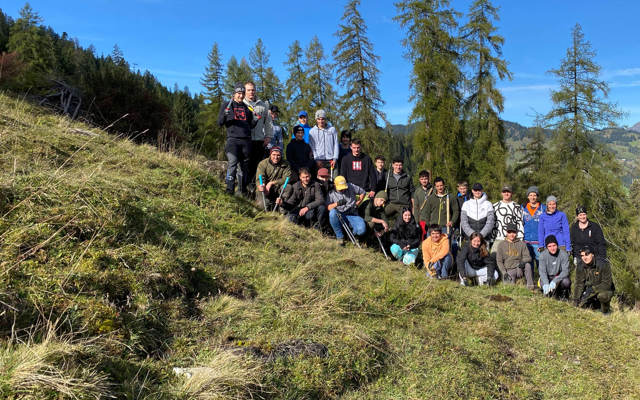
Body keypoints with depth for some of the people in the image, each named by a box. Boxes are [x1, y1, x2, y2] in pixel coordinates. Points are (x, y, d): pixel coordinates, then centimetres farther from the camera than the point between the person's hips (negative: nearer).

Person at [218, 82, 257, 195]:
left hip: (246, 140, 4)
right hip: (233, 139, -4)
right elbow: (220, 123, 4)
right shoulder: (227, 106, 10)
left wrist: (255, 119, 0)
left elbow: (251, 125, 21)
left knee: (245, 165, 5)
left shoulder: (247, 108, 20)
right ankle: (230, 188, -19)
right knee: (233, 162, -20)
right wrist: (225, 115, -16)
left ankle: (243, 190, 13)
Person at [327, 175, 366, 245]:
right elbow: (328, 207, -8)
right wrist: (337, 203, -26)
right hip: (340, 217, 1)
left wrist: (357, 203, 6)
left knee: (361, 230, -31)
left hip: (352, 215, -1)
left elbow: (363, 192, 15)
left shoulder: (351, 187, 5)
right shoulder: (332, 193, 4)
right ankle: (340, 237, -18)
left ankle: (351, 233, 9)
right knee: (332, 212, -37)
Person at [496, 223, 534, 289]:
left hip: (519, 267, 2)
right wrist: (504, 272, -9)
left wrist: (523, 261, -22)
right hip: (508, 270, -2)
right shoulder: (501, 244, 6)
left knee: (527, 264, -31)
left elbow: (528, 257, 2)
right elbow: (499, 261, 4)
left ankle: (530, 285, -21)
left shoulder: (521, 244, 9)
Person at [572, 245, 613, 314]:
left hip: (605, 290, -5)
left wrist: (593, 289, -34)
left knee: (602, 295, -37)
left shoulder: (603, 264, -21)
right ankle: (598, 304, 20)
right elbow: (579, 284, -5)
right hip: (591, 292, 5)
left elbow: (607, 284, -22)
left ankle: (605, 310, -4)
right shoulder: (580, 266, -7)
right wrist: (575, 299, -14)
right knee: (582, 305, -12)